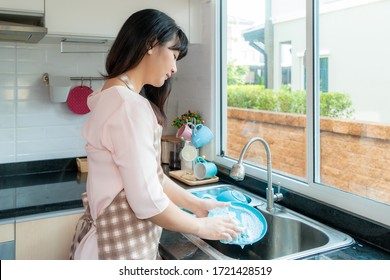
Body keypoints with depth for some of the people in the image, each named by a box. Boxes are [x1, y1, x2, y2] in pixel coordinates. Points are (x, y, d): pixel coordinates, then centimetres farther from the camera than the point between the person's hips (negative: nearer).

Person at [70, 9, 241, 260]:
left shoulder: (117, 97, 8)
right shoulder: (129, 106, -24)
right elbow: (147, 202, -23)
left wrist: (197, 204, 6)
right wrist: (202, 227, -9)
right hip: (119, 247, -9)